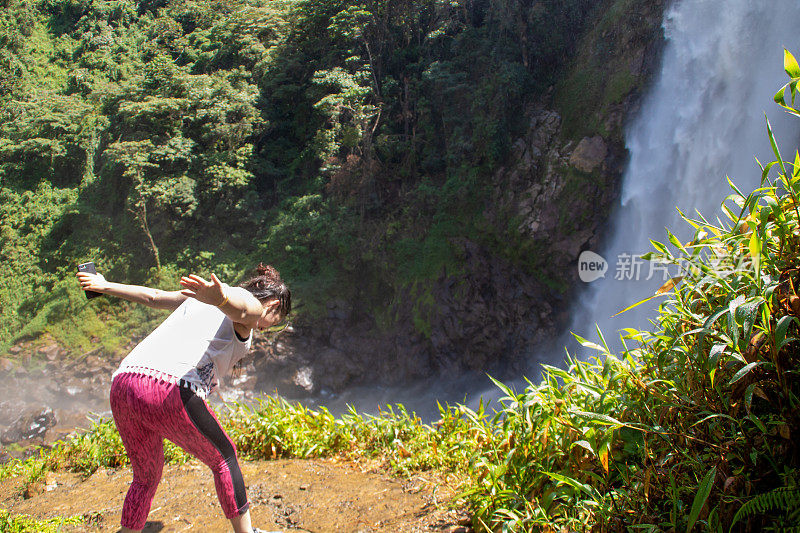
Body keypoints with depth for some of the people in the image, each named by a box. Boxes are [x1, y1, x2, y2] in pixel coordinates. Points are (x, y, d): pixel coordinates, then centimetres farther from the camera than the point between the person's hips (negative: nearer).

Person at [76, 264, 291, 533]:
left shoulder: (198, 298, 29)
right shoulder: (252, 306, 6)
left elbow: (154, 296, 39)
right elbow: (239, 306, -19)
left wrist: (105, 286, 52)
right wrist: (221, 297, -43)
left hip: (122, 383, 7)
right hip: (171, 392, -7)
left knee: (145, 478, 25)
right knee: (223, 458, 16)